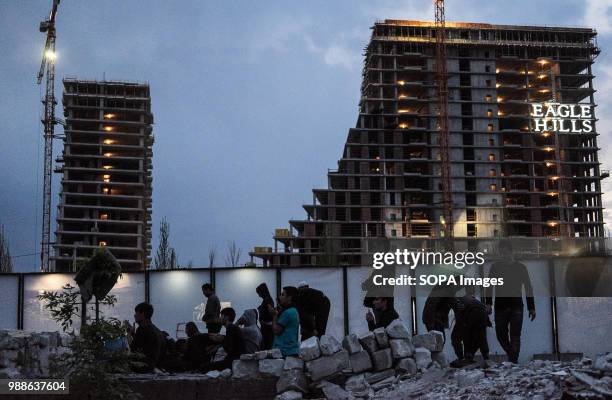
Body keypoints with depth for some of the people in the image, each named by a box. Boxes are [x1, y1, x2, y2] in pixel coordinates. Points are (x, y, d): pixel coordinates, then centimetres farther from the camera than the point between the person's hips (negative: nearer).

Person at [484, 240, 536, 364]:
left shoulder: (520, 267, 5)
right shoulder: (495, 267, 7)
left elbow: (528, 288, 7)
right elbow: (489, 287, 7)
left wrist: (531, 308, 3)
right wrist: (488, 303, -6)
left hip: (516, 307, -2)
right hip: (500, 306, 2)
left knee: (515, 336, -8)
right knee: (501, 334, 4)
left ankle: (513, 361, -7)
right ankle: (512, 356, 25)